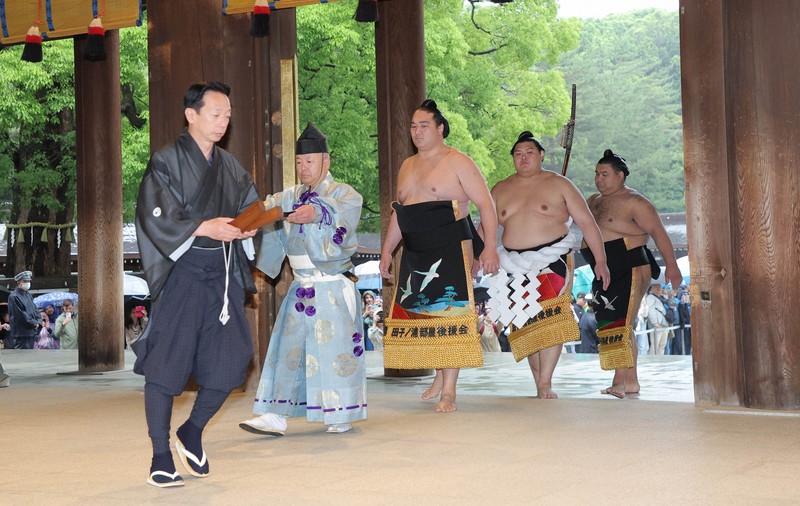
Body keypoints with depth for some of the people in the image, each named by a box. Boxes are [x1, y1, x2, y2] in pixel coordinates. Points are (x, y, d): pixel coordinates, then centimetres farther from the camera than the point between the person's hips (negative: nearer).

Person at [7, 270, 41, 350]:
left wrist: (39, 322, -2)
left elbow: (35, 310, 16)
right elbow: (21, 315, -17)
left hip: (32, 332, 9)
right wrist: (34, 323, -10)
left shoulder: (28, 295, 15)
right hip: (21, 334, -9)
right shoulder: (14, 297, -12)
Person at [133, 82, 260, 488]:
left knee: (231, 361, 0)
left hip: (222, 274, 5)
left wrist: (247, 227, -6)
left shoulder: (230, 168, 14)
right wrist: (205, 228, -21)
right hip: (181, 273, -5)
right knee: (167, 363, -4)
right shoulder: (167, 162, -4)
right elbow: (155, 218, -12)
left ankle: (192, 432, 25)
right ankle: (160, 458, 7)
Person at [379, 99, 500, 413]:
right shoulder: (407, 166, 18)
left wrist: (490, 247, -16)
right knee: (421, 315, 6)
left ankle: (448, 391, -8)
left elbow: (486, 204, -7)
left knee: (447, 316, -10)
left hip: (451, 249, -7)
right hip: (415, 254, 7)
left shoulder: (458, 163, -3)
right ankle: (439, 376, 22)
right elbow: (398, 212, 24)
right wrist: (387, 249, 17)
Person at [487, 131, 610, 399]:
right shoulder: (500, 190, 13)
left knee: (549, 318, -13)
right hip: (515, 265, 3)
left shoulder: (559, 184, 4)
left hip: (552, 260, -3)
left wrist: (600, 261, -2)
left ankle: (545, 383, -14)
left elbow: (587, 222, 3)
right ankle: (539, 381, 9)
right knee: (526, 321, 2)